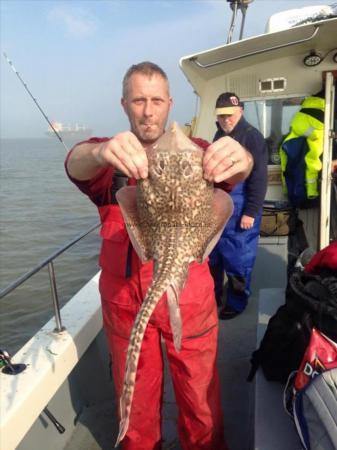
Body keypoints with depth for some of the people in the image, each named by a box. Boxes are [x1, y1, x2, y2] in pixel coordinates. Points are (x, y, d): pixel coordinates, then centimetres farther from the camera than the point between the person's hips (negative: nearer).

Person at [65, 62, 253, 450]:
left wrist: (240, 160, -45)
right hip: (124, 298, 1)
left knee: (201, 401, 14)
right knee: (136, 405, 18)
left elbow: (233, 175, -21)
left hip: (189, 297, 0)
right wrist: (100, 152, -47)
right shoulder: (109, 159, 0)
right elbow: (75, 164, -23)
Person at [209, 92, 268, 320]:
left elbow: (259, 178, -15)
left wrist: (251, 212, -19)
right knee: (211, 256, 16)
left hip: (239, 211, -7)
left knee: (237, 259, 4)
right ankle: (213, 296, 34)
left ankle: (237, 302, 22)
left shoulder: (252, 136, -10)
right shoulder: (219, 135, 13)